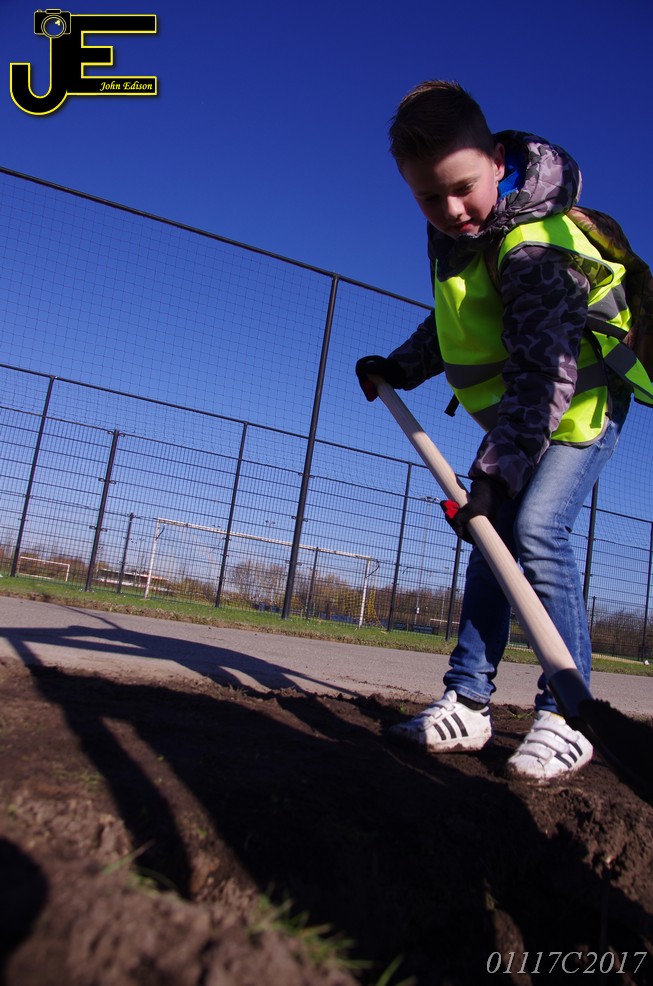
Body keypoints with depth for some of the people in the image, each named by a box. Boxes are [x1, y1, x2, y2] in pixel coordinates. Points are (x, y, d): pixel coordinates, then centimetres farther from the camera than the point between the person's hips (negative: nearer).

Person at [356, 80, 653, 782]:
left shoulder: (534, 244, -28)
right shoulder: (453, 232, -1)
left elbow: (547, 374, -34)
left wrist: (496, 473, -39)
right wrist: (400, 368, 10)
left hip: (581, 404, -8)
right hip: (516, 413, 8)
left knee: (535, 527, -24)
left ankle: (564, 717, -15)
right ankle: (468, 703, 5)